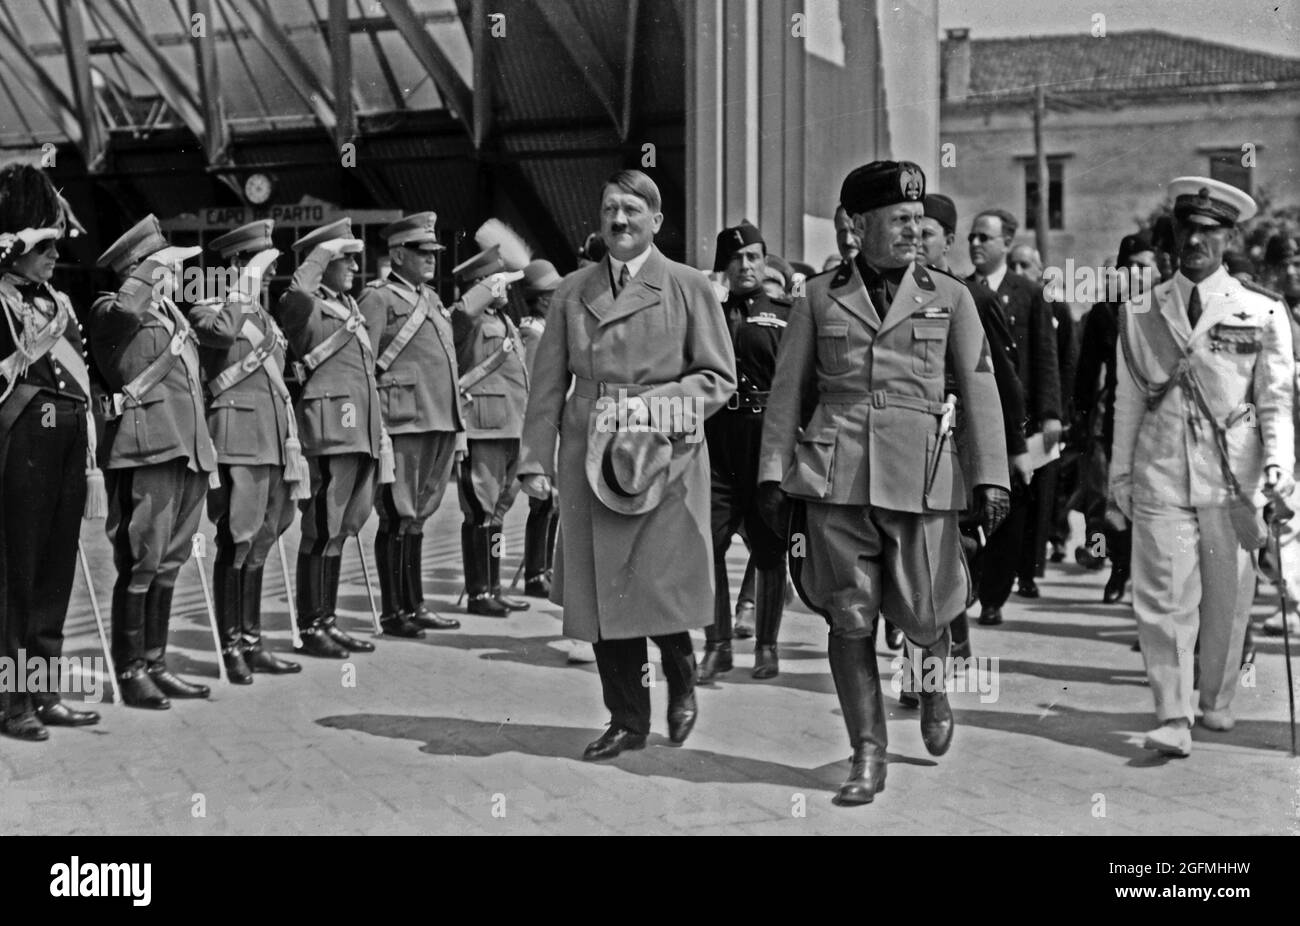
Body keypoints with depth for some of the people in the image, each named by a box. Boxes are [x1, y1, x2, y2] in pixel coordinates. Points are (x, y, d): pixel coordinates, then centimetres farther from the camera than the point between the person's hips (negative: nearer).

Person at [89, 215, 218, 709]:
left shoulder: (171, 314, 21)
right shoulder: (111, 312, -4)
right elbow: (124, 312, -32)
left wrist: (205, 452, 24)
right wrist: (151, 274, -15)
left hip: (187, 451, 8)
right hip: (146, 450, -8)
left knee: (169, 562, 11)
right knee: (142, 563, -6)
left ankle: (155, 662, 19)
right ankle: (130, 670, 2)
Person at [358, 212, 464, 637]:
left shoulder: (432, 299, 21)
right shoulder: (378, 298, -4)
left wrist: (457, 425, 19)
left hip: (439, 424, 8)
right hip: (402, 423, -8)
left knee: (417, 516, 13)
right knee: (398, 518, -3)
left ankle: (414, 605, 20)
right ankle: (393, 612, 4)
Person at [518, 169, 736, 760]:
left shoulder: (688, 288, 4)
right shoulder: (572, 292, 12)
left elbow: (719, 378, 1)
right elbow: (548, 384, 10)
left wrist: (659, 404, -14)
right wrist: (536, 461, 2)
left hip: (665, 458, -3)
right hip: (589, 461, 3)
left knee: (662, 589, -8)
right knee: (601, 594, 4)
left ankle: (681, 682, 24)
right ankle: (627, 720, 18)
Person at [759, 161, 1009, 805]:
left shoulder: (949, 296, 8)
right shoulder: (819, 298, 8)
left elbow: (979, 389, 5)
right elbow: (788, 389, 11)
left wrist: (991, 476, -2)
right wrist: (772, 471, 6)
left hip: (922, 477, 0)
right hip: (836, 473, 0)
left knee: (920, 614, 3)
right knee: (849, 617, 0)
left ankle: (934, 680, 39)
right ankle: (868, 756, 11)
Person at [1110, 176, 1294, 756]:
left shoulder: (1262, 313, 3)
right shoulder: (1140, 313, 7)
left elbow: (1275, 401, 4)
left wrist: (1278, 460, -10)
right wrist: (1120, 473, 10)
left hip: (1234, 478, 0)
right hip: (1161, 476, 0)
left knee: (1227, 598, 9)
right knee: (1164, 598, -6)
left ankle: (1215, 701, 28)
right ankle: (1174, 718, -2)